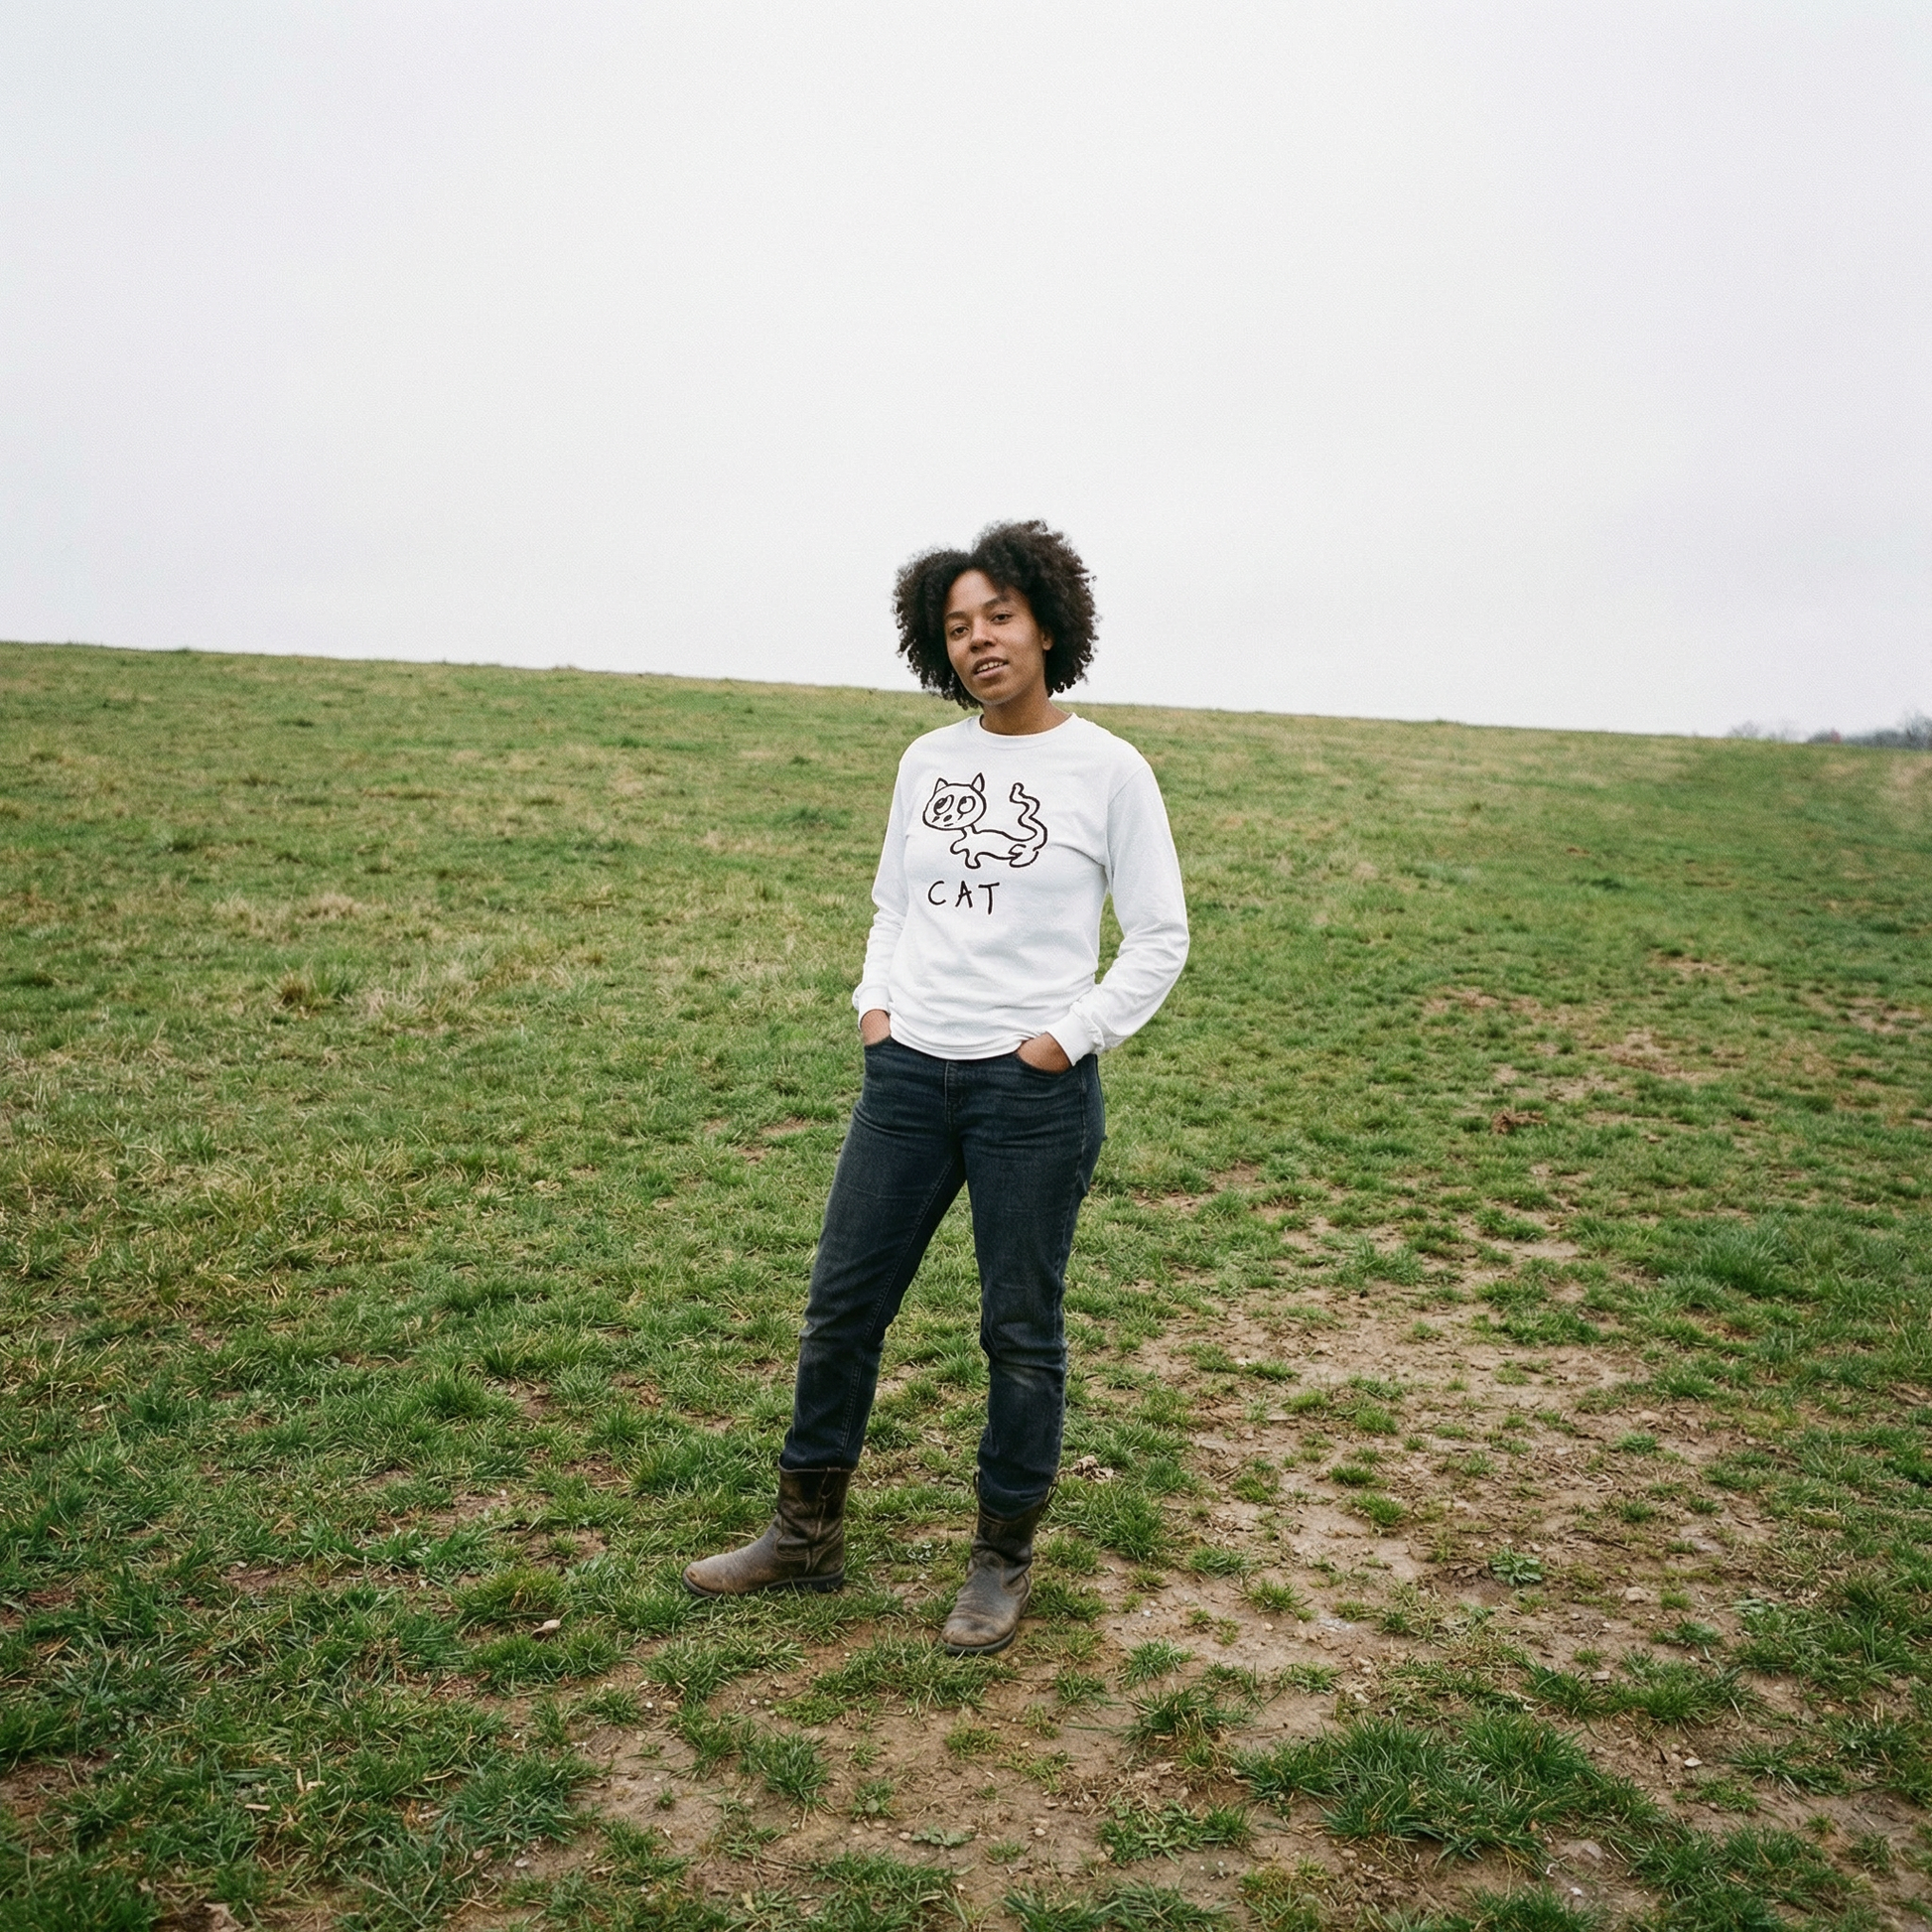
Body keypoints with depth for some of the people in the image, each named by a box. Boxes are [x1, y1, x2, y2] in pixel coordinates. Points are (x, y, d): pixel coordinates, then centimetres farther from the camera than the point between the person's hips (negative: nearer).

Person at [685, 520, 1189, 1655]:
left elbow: (1160, 941, -2)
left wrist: (1067, 1041, -9)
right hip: (907, 1073, 5)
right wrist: (876, 1002, 5)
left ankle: (1004, 1563, 27)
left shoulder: (1109, 771, -5)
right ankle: (809, 1534, 31)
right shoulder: (928, 762, 9)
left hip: (1034, 1092, -5)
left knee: (1021, 1333, 7)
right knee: (843, 1306, 11)